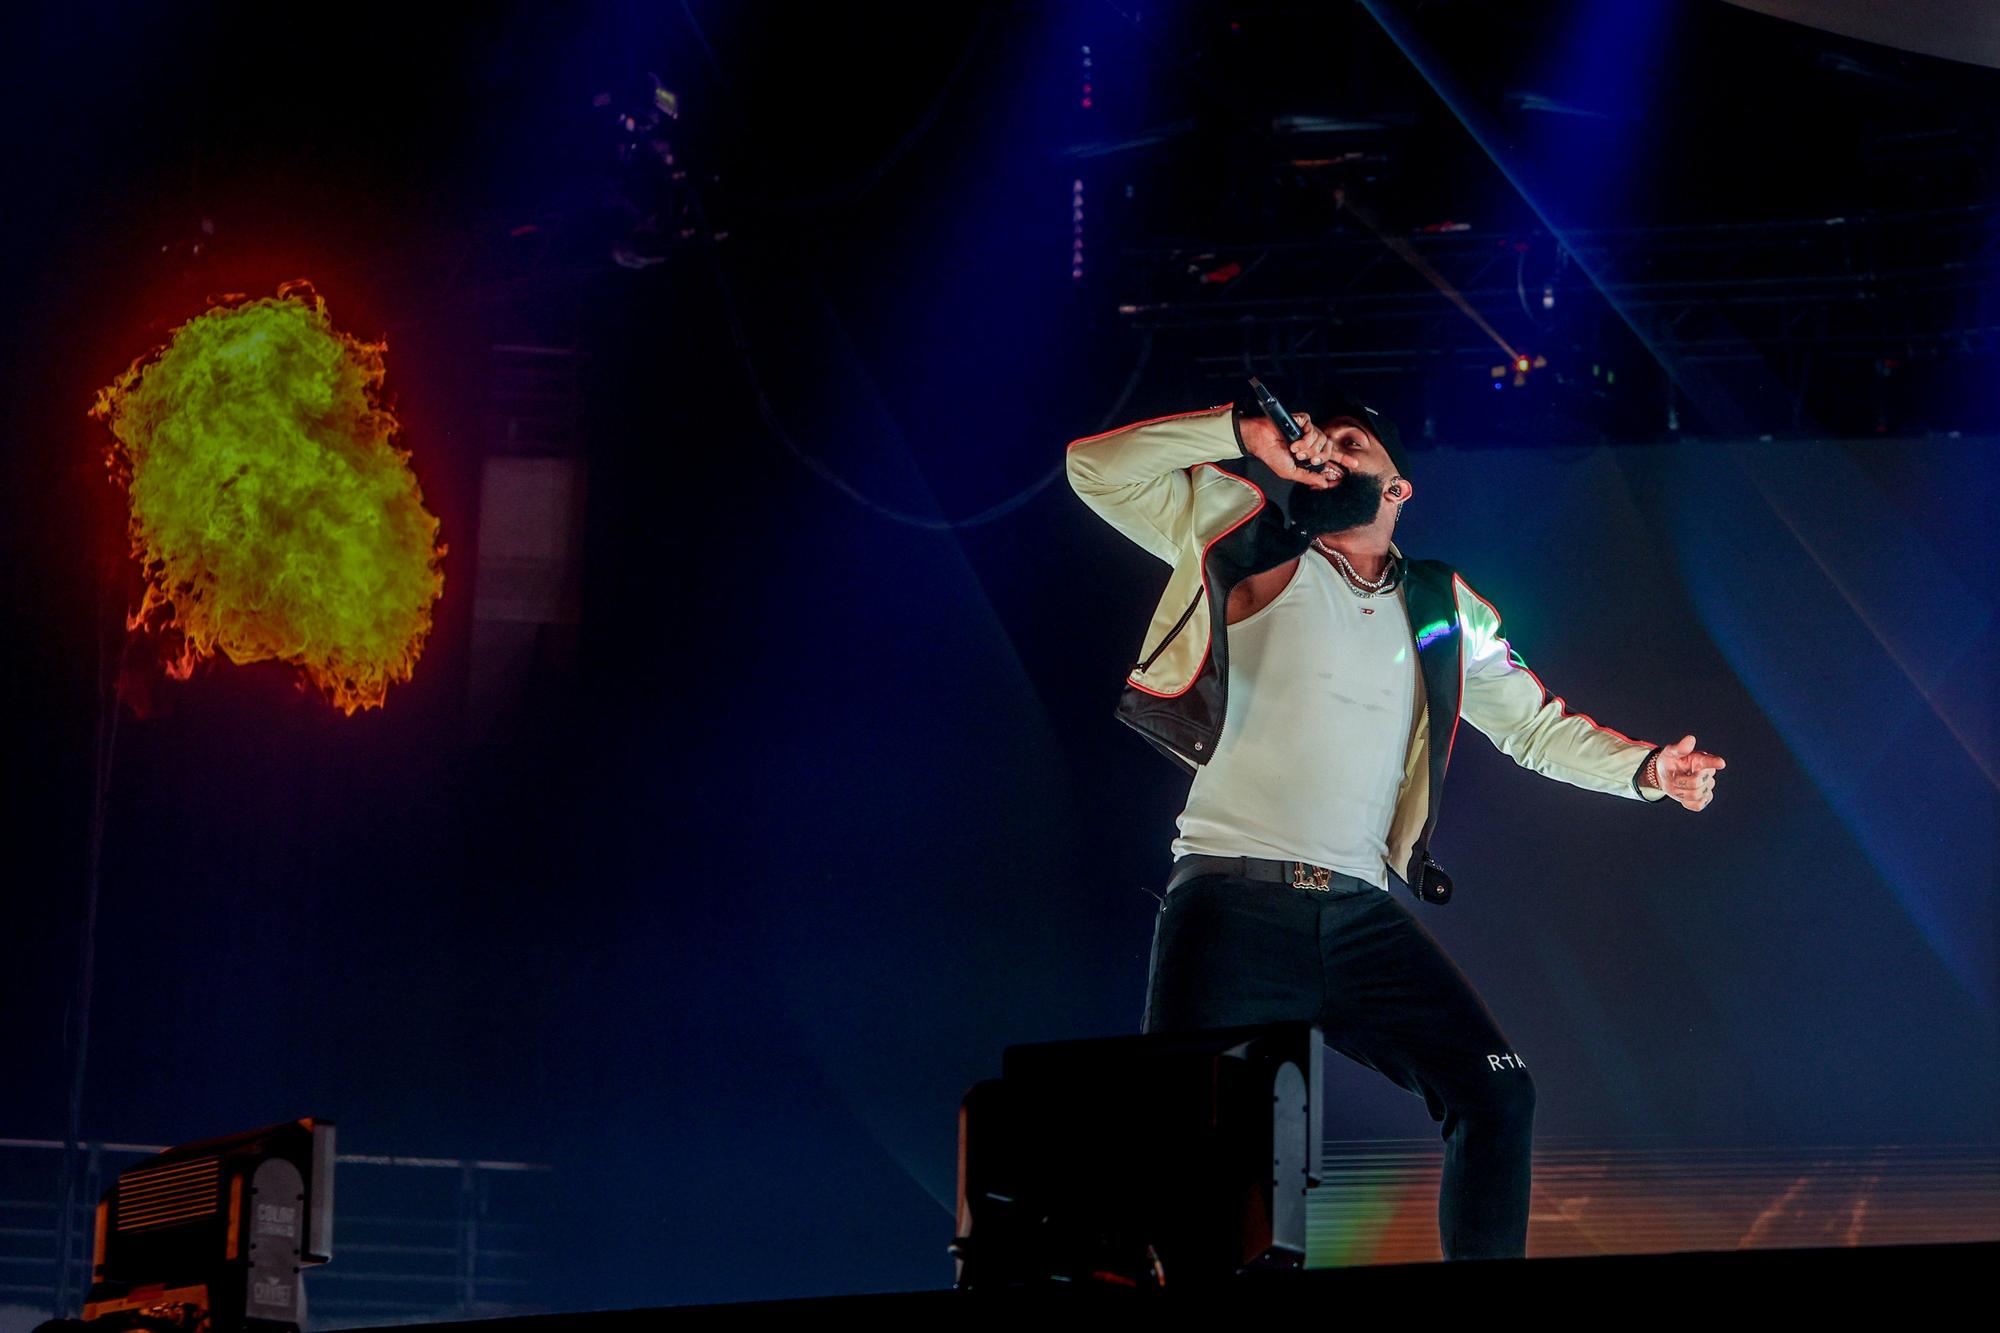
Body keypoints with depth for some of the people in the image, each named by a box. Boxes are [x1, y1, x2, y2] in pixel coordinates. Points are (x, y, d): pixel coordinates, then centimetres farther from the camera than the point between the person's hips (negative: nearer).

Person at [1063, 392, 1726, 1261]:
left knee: (1496, 1094, -6)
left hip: (1364, 915, 3)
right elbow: (1096, 466, 2)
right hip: (1235, 901, -3)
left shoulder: (1440, 609, 19)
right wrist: (1247, 434, -9)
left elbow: (1534, 723, 26)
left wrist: (1644, 768, 10)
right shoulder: (1252, 548, 10)